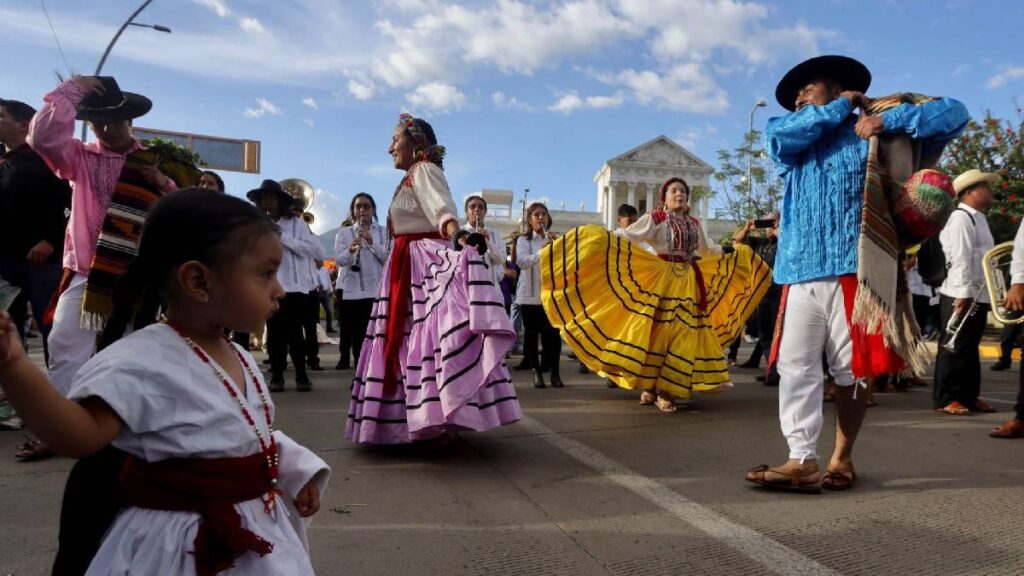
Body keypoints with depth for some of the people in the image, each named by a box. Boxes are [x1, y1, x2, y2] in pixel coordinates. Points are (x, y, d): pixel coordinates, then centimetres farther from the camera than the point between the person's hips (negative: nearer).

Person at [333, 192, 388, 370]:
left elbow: (387, 257, -3)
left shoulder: (383, 232, 9)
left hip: (374, 287, 0)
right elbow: (339, 260, -3)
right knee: (347, 326, 5)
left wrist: (372, 242, -16)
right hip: (349, 287, 0)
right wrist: (351, 249, -23)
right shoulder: (344, 232, 9)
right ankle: (344, 358, 22)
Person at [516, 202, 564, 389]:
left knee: (553, 332, -3)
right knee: (531, 332, 2)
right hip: (529, 294, -1)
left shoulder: (555, 239, 12)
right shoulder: (523, 240, 4)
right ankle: (536, 372, 10)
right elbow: (522, 262, -12)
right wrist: (541, 251, -25)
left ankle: (555, 372, 6)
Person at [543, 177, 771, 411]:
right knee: (656, 331, -8)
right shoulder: (655, 218, -1)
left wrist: (732, 255, 36)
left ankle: (666, 390, 6)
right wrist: (599, 235, -19)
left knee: (683, 335, 0)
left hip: (689, 282, 5)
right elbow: (626, 236, -7)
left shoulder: (694, 223, 16)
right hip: (661, 279, -5)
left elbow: (706, 251, 31)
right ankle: (650, 387, 5)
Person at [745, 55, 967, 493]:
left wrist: (888, 118, -4)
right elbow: (778, 135, -1)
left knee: (853, 367, 3)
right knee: (795, 364, -3)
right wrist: (841, 108, 7)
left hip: (855, 267, -4)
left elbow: (953, 112, 7)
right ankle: (802, 461, -2)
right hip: (801, 269, 4)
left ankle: (842, 458, 15)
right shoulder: (794, 138, 22)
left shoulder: (875, 131, 11)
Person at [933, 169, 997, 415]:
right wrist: (964, 293, -24)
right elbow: (961, 259, -20)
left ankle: (968, 396, 23)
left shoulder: (979, 219, 18)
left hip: (979, 296, 10)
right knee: (955, 348, -4)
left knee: (970, 348, 15)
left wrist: (982, 295, 19)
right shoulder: (961, 218, -13)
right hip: (961, 296, -10)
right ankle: (946, 399, 2)